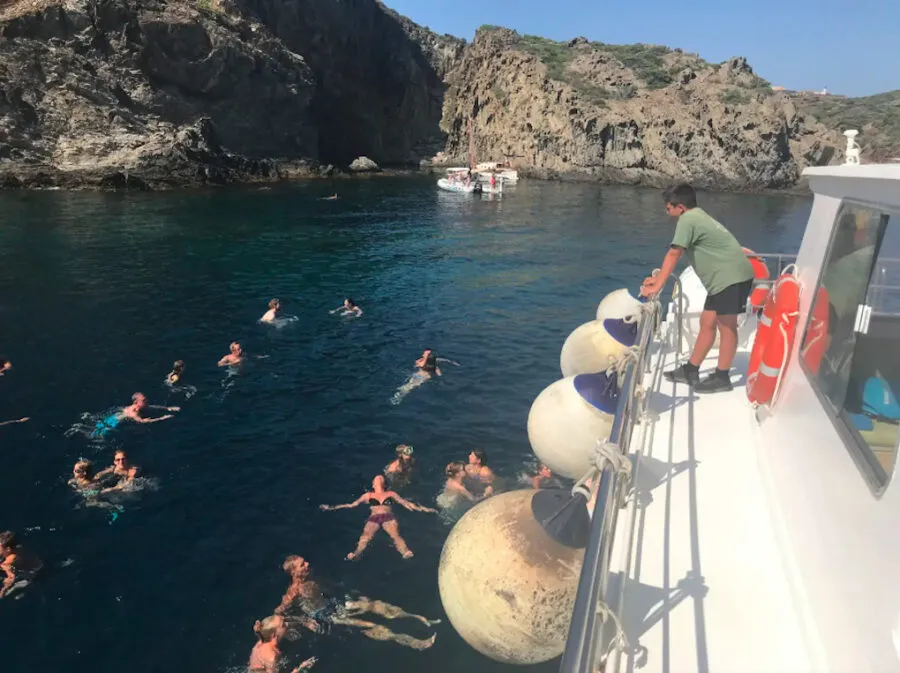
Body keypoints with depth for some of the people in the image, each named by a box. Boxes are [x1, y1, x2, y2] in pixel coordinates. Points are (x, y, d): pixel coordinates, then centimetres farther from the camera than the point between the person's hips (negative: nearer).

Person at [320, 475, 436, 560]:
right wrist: (332, 507, 19)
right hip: (373, 518, 0)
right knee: (365, 537, -32)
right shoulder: (368, 495, 31)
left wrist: (424, 509, 15)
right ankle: (355, 555, -59)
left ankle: (407, 553, -60)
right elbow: (351, 505, 26)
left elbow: (406, 503, 25)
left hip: (389, 517, 0)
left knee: (395, 535, -33)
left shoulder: (391, 493, 32)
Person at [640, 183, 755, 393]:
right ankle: (690, 371, 19)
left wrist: (657, 286, -16)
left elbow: (673, 255, -17)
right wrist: (659, 278, 20)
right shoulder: (696, 216, 19)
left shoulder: (687, 219, -12)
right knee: (707, 323, 12)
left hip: (732, 276, -10)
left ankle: (722, 377, 6)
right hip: (724, 277, 10)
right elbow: (679, 254, 22)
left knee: (726, 326, -3)